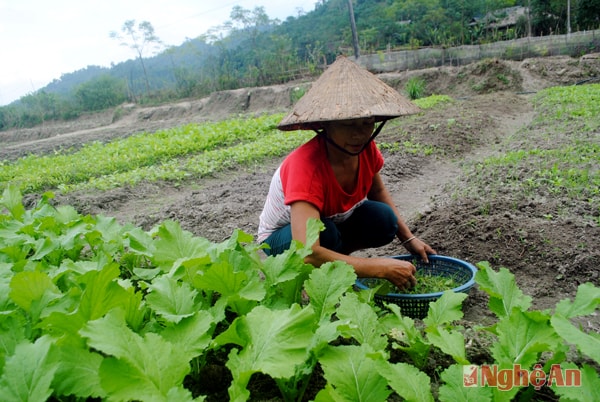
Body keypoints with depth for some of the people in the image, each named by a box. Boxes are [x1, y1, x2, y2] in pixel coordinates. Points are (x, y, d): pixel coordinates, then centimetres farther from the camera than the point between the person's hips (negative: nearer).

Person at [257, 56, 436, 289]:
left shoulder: (366, 148, -18)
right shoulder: (307, 164, -37)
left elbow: (377, 191, 5)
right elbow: (307, 252, -47)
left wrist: (408, 238, -5)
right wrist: (383, 268, -43)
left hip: (334, 223, 6)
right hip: (281, 239, -5)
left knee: (384, 220, -20)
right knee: (325, 233, -37)